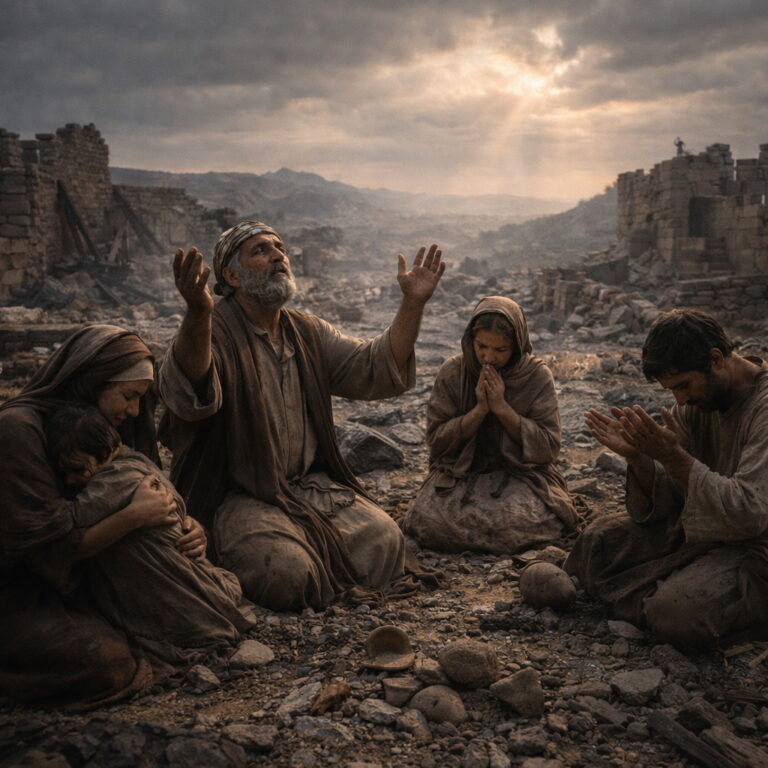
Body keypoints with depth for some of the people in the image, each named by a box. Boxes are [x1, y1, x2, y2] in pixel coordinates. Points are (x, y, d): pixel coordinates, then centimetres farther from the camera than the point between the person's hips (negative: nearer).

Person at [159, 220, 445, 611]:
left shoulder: (308, 332, 12)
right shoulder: (214, 333, -12)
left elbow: (374, 369, 7)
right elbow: (189, 396, -34)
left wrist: (413, 304, -5)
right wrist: (198, 313, -53)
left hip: (312, 486, 6)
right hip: (239, 497, -6)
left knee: (385, 545, -13)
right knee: (288, 576, -28)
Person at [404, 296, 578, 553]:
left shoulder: (538, 376, -7)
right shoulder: (452, 372, -5)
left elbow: (549, 448, -10)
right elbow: (436, 440, -5)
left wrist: (502, 408, -20)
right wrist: (479, 410, -19)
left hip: (521, 473, -1)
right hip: (460, 472, 1)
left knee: (520, 521, -32)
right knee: (429, 521, -25)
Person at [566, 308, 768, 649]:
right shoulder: (695, 399, 0)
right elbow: (668, 498, 2)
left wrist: (673, 455, -31)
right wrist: (636, 456, -19)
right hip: (696, 527, 7)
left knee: (680, 612, -30)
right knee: (599, 539, -6)